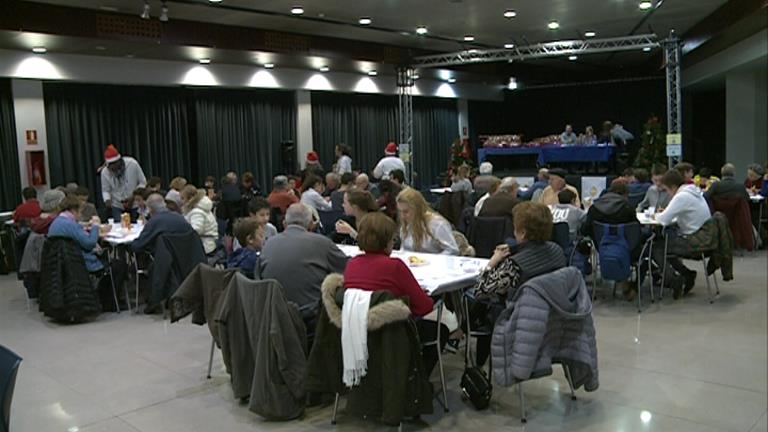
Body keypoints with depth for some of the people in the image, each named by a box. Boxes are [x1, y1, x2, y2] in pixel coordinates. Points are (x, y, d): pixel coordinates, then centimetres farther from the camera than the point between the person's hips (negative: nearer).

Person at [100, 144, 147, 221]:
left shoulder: (132, 164, -16)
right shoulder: (105, 172, -9)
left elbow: (143, 182, -7)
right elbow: (105, 190, 3)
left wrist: (134, 196, -18)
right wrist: (107, 200, -19)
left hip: (135, 205, -1)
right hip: (117, 207, 1)